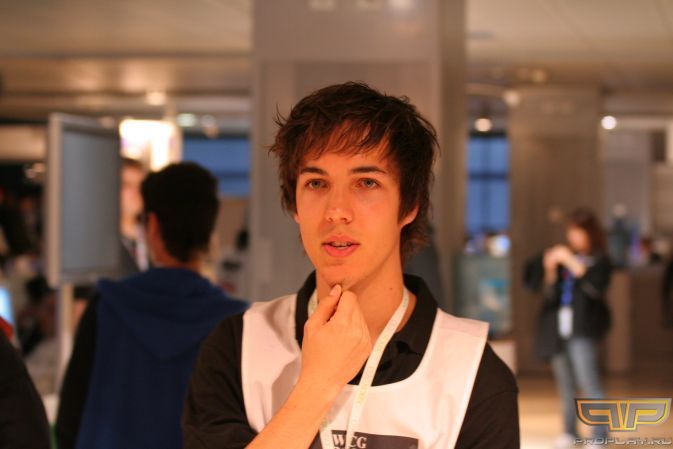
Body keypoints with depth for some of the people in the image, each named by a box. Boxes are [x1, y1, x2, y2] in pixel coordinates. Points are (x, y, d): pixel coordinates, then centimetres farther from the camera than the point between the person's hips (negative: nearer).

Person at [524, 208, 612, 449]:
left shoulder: (600, 259, 1)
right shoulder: (561, 254, 11)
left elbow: (596, 286, -16)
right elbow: (549, 291, 11)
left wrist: (571, 262, -18)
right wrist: (549, 269, -7)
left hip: (583, 328, -5)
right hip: (558, 326, 5)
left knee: (588, 381, -15)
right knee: (565, 383, 11)